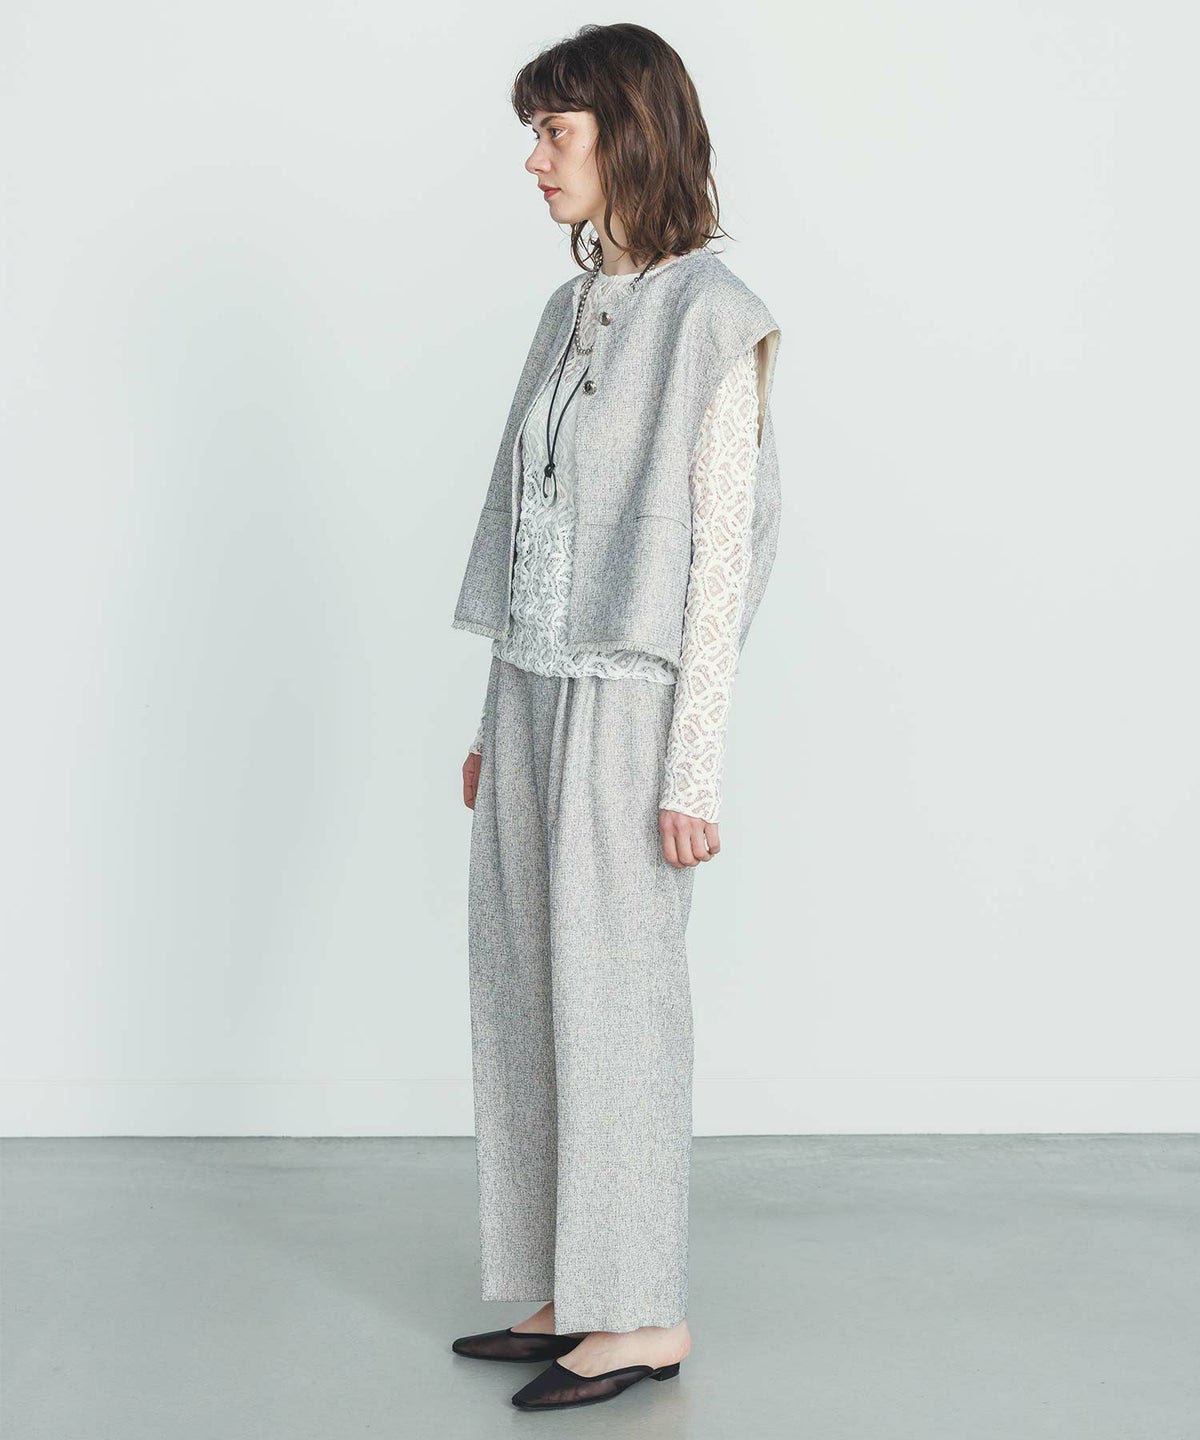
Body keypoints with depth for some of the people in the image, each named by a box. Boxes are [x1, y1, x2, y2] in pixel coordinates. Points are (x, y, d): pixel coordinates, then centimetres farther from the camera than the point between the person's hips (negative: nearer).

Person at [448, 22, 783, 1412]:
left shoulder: (713, 318, -10)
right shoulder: (575, 309, 13)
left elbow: (720, 552, -13)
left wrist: (694, 771, -15)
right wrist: (497, 721, 16)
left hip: (628, 704, -8)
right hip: (536, 694, 8)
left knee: (614, 998, -1)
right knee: (522, 995, 10)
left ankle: (645, 1313, 14)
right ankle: (567, 1295, 23)